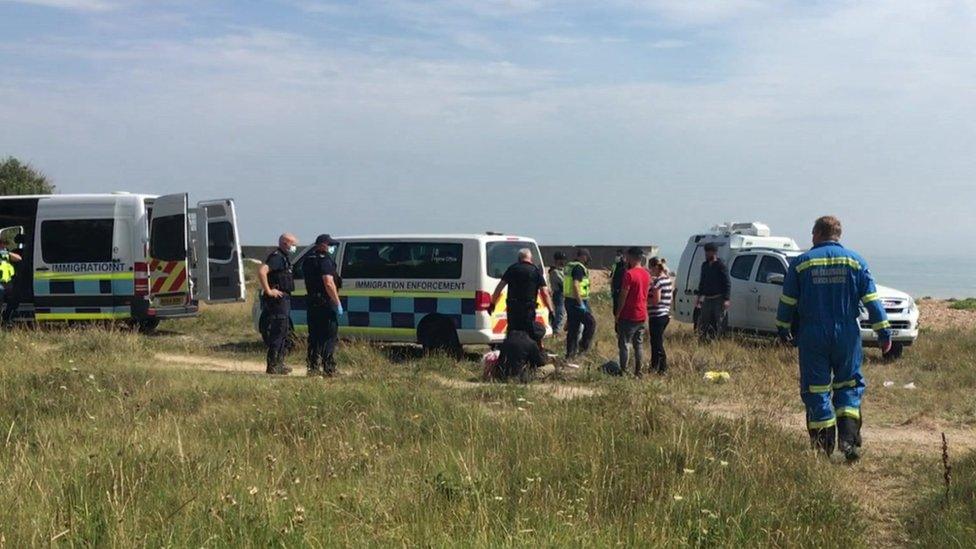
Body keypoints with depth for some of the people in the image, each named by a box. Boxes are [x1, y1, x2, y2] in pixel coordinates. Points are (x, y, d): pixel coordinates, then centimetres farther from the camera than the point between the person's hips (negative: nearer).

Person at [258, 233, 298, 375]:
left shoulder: (284, 257, 18)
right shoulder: (277, 257, -15)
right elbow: (261, 271, -30)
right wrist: (268, 291, -26)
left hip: (284, 299, 11)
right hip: (278, 299, -11)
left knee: (284, 331, 15)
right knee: (278, 332, -9)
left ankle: (279, 364, 22)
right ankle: (273, 366, -7)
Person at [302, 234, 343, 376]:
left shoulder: (307, 261, 15)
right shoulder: (325, 260, -12)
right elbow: (329, 283, -20)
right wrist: (338, 303, -18)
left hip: (311, 303, 8)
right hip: (326, 303, -8)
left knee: (314, 336, 11)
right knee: (330, 336, -2)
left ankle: (313, 367, 11)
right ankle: (329, 368, -4)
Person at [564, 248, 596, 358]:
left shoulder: (569, 266, 14)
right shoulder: (579, 268, -16)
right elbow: (575, 285, -25)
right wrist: (581, 303, -24)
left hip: (569, 301, 9)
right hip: (577, 302, -9)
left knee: (572, 327, 13)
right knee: (591, 323, 2)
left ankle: (570, 352, 16)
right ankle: (583, 346, 0)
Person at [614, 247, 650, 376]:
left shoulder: (629, 273, -16)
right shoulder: (646, 274, 8)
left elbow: (623, 296, -14)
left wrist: (617, 313, -8)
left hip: (628, 316, -7)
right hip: (642, 316, 7)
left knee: (623, 344, 0)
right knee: (639, 345, 10)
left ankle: (623, 372, -1)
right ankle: (637, 373, 12)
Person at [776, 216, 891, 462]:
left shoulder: (800, 263, 1)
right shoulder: (855, 261, 4)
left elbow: (787, 302, 4)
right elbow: (872, 300, 1)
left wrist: (782, 328, 17)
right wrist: (884, 331, 4)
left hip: (812, 335, -1)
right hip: (847, 335, 1)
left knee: (816, 389, 4)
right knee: (849, 386, 12)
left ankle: (823, 446, 3)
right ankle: (848, 437, -4)